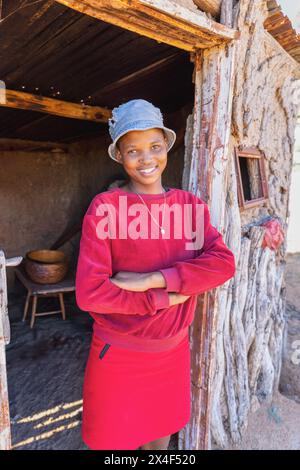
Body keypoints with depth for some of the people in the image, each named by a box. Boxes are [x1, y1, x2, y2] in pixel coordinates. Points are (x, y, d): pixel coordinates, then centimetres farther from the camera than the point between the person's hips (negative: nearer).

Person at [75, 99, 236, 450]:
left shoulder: (189, 203, -2)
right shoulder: (104, 208, -15)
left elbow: (224, 262, -14)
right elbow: (89, 294, -20)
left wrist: (152, 280, -24)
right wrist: (163, 299, -18)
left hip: (174, 351, 4)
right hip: (118, 355, -3)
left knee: (160, 439, 26)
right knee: (113, 442, 19)